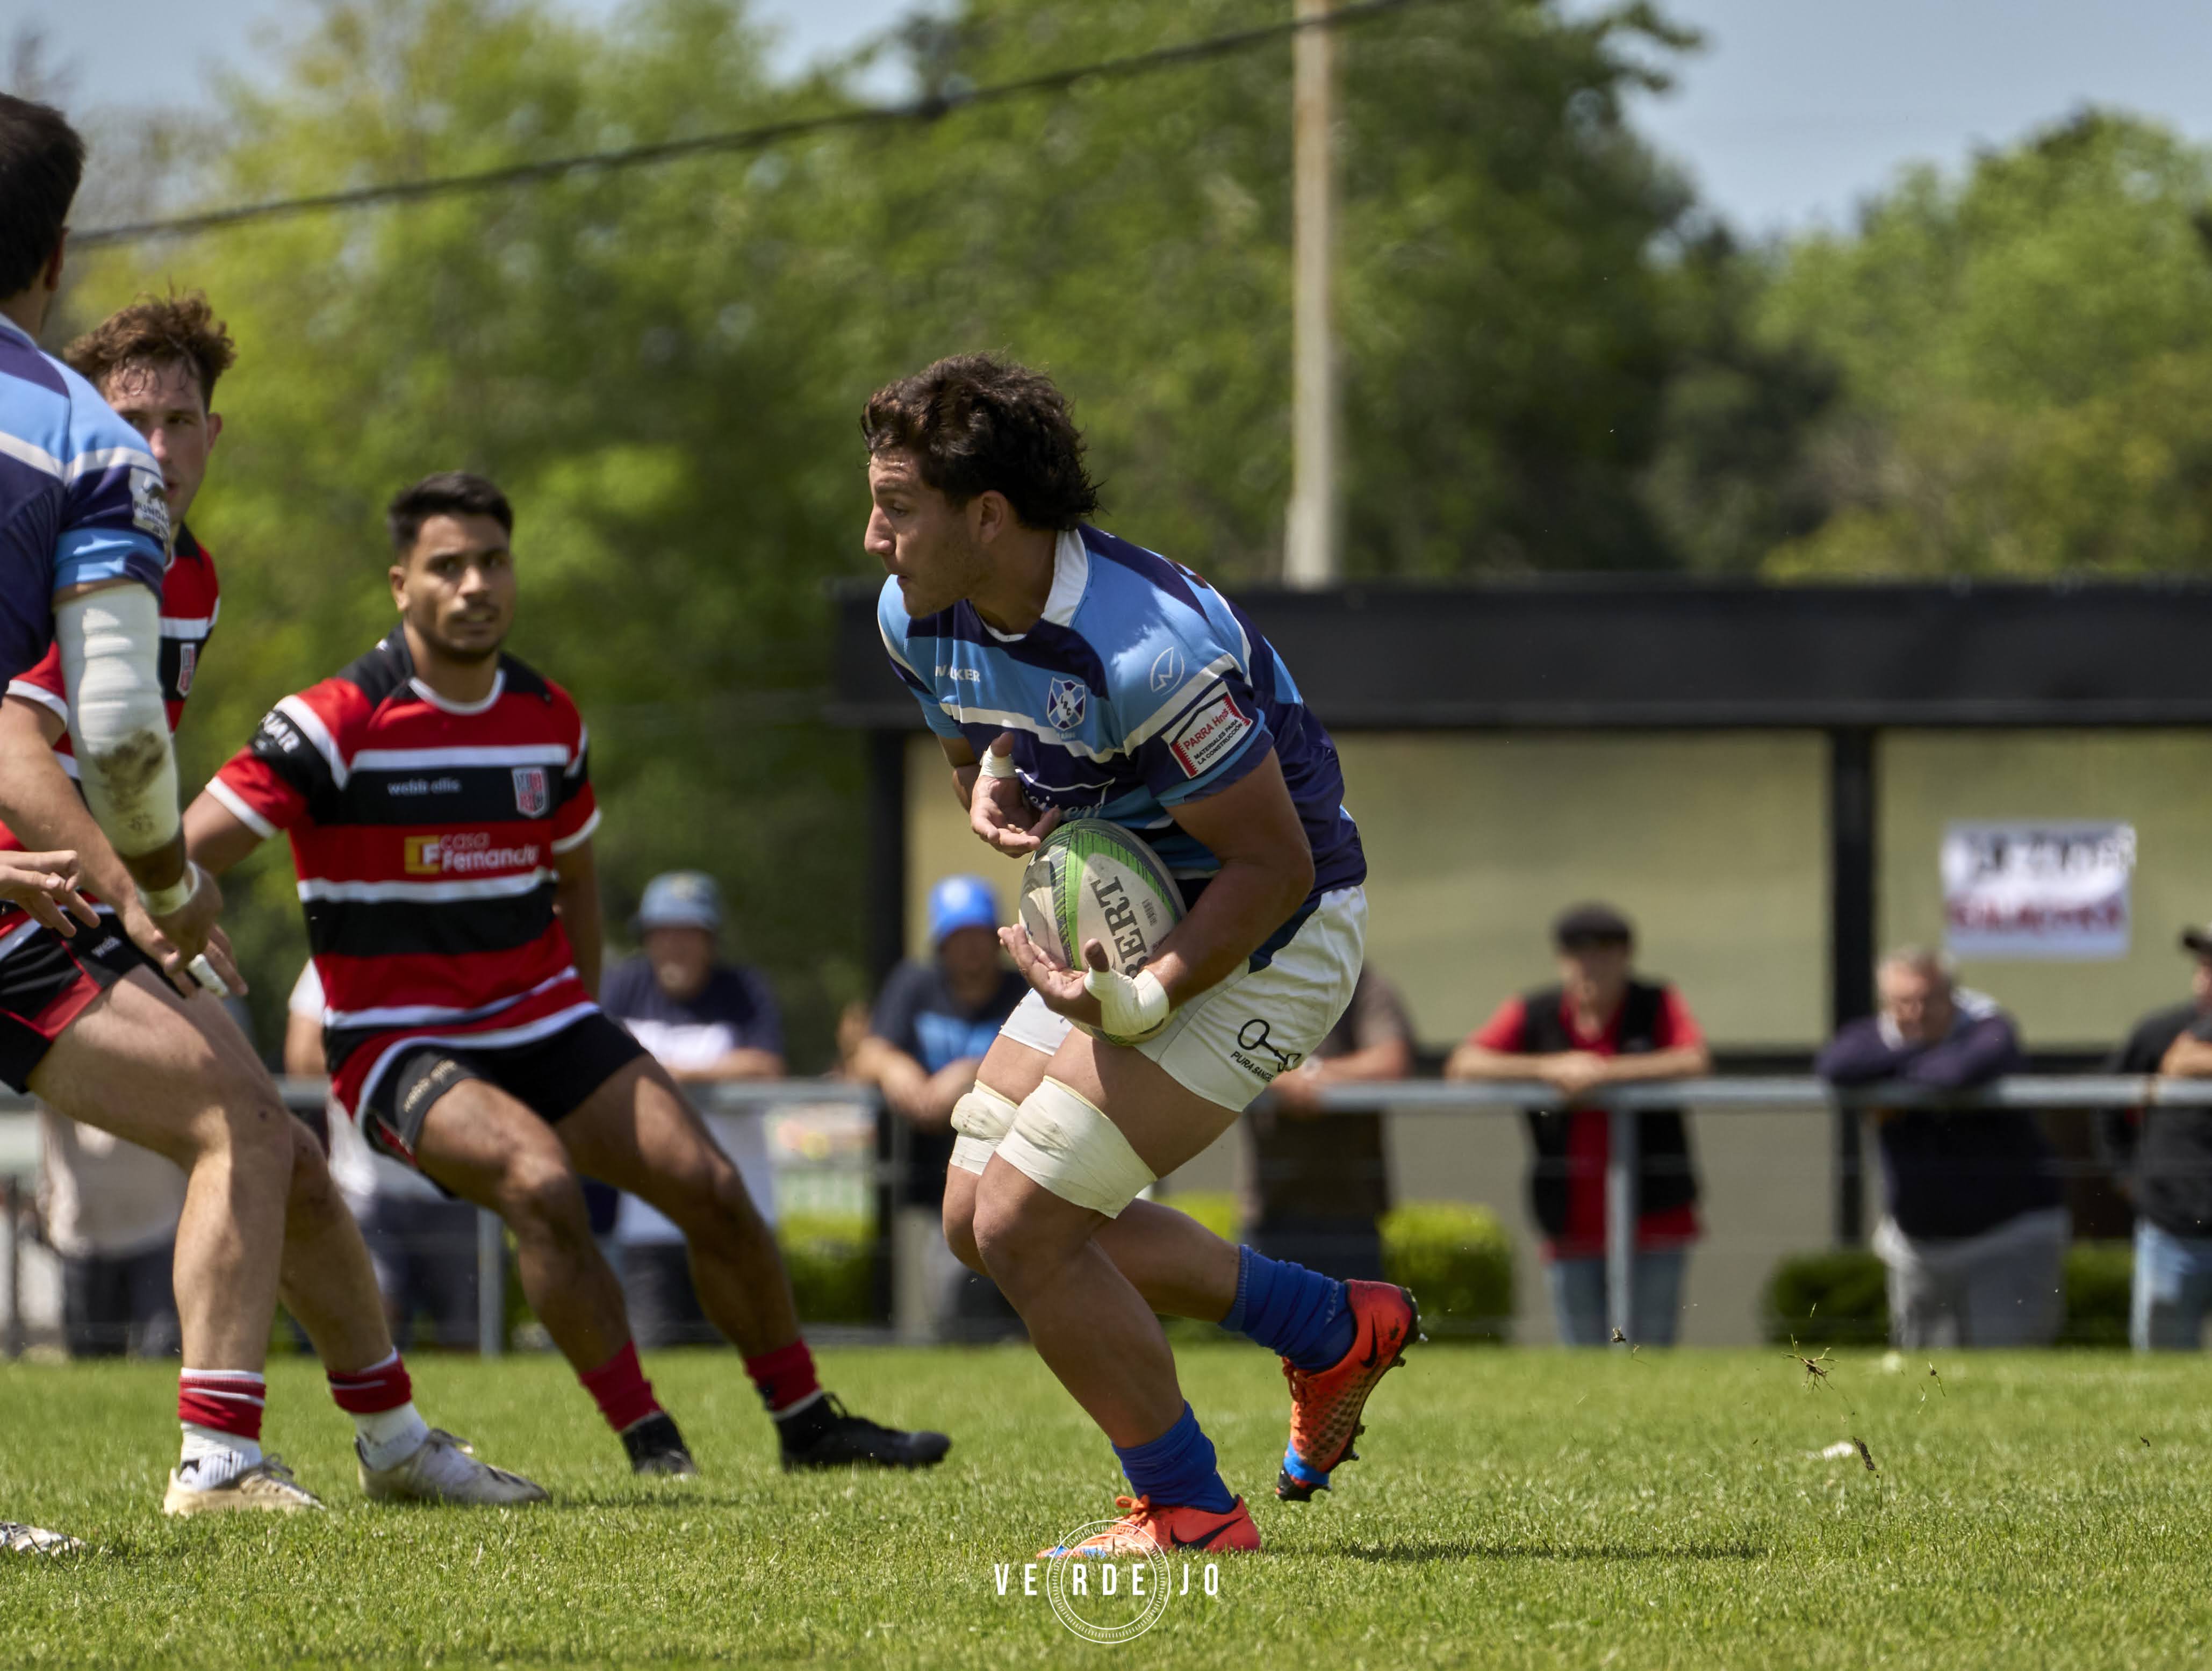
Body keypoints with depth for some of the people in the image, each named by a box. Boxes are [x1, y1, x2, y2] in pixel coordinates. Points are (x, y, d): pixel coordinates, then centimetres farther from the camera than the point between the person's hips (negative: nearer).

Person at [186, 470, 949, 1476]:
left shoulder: (550, 720, 4)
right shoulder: (338, 723, -15)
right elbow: (185, 860, -18)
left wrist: (585, 1013, 18)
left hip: (542, 1020, 6)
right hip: (399, 1043, -6)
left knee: (713, 1191, -5)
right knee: (541, 1179, -32)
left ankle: (806, 1422, 16)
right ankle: (646, 1438, -19)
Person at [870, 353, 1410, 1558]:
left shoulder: (1148, 648, -32)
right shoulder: (917, 619, -7)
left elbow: (1275, 865, -25)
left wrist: (1145, 999, -35)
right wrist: (991, 786, -10)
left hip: (1267, 942, -9)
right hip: (1128, 926, 9)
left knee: (1021, 1224, -15)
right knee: (978, 1219, 11)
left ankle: (1189, 1515, 4)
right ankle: (1334, 1330, 24)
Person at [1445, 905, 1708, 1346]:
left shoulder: (1657, 1006, 0)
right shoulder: (1533, 1015, 3)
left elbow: (1695, 1061, -18)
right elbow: (1462, 1066, -8)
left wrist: (1605, 1073, -24)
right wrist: (1547, 1068, -20)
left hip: (1655, 1223, -2)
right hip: (1573, 1225, 2)